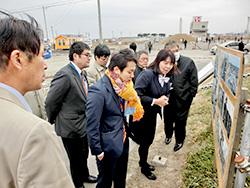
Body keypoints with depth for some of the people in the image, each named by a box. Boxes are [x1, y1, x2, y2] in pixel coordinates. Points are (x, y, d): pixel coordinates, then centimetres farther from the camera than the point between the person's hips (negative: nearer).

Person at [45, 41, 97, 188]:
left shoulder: (81, 74, 3)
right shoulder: (65, 74, -25)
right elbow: (50, 102, -21)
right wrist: (54, 121, -6)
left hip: (83, 125, 8)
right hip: (71, 127, -7)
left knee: (84, 155, 27)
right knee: (75, 159, 16)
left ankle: (84, 176, 52)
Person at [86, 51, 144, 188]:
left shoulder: (121, 86, -2)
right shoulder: (98, 91, -27)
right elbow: (91, 125, -22)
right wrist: (97, 151, -15)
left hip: (123, 141, 7)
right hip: (108, 147, -7)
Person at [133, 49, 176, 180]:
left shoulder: (167, 77, -1)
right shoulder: (147, 74, -26)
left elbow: (167, 93, 13)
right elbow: (136, 95, -32)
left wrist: (164, 100, -9)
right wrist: (155, 101, -27)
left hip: (152, 115, 7)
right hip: (140, 115, -7)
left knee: (149, 140, 22)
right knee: (144, 142, 10)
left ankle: (143, 162, 48)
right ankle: (144, 168, 36)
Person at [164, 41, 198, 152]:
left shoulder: (188, 62, -12)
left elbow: (194, 81, -6)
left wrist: (191, 95, -6)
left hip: (183, 99, -2)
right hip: (168, 98, 2)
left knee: (180, 121, 13)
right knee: (167, 119, 21)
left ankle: (179, 141, 38)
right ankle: (168, 135, 50)